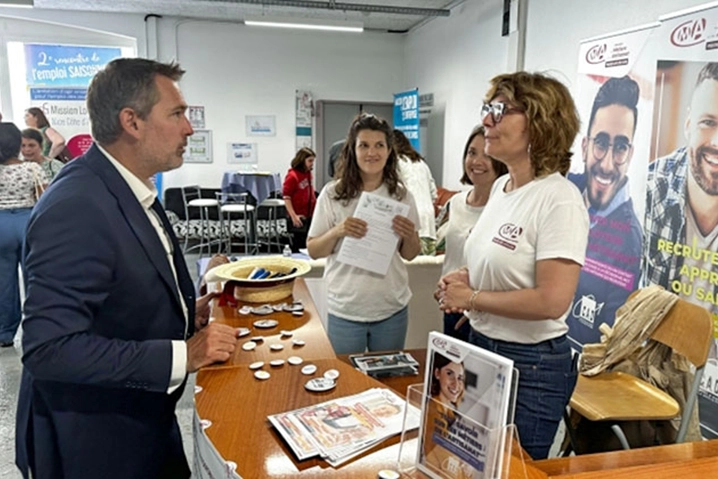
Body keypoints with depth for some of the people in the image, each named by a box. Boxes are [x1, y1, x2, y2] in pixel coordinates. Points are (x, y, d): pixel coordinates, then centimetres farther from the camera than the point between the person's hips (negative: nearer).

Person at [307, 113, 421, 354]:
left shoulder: (401, 195, 0)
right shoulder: (333, 193, -7)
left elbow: (409, 255, 7)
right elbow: (313, 251, -3)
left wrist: (410, 235, -14)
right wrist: (337, 232, -21)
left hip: (392, 310, 2)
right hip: (345, 310, -2)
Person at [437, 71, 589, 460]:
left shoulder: (559, 200, -21)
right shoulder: (500, 186, 5)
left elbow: (552, 301, -27)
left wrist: (471, 297, -17)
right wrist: (464, 279, -1)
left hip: (531, 366, -8)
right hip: (481, 348, 8)